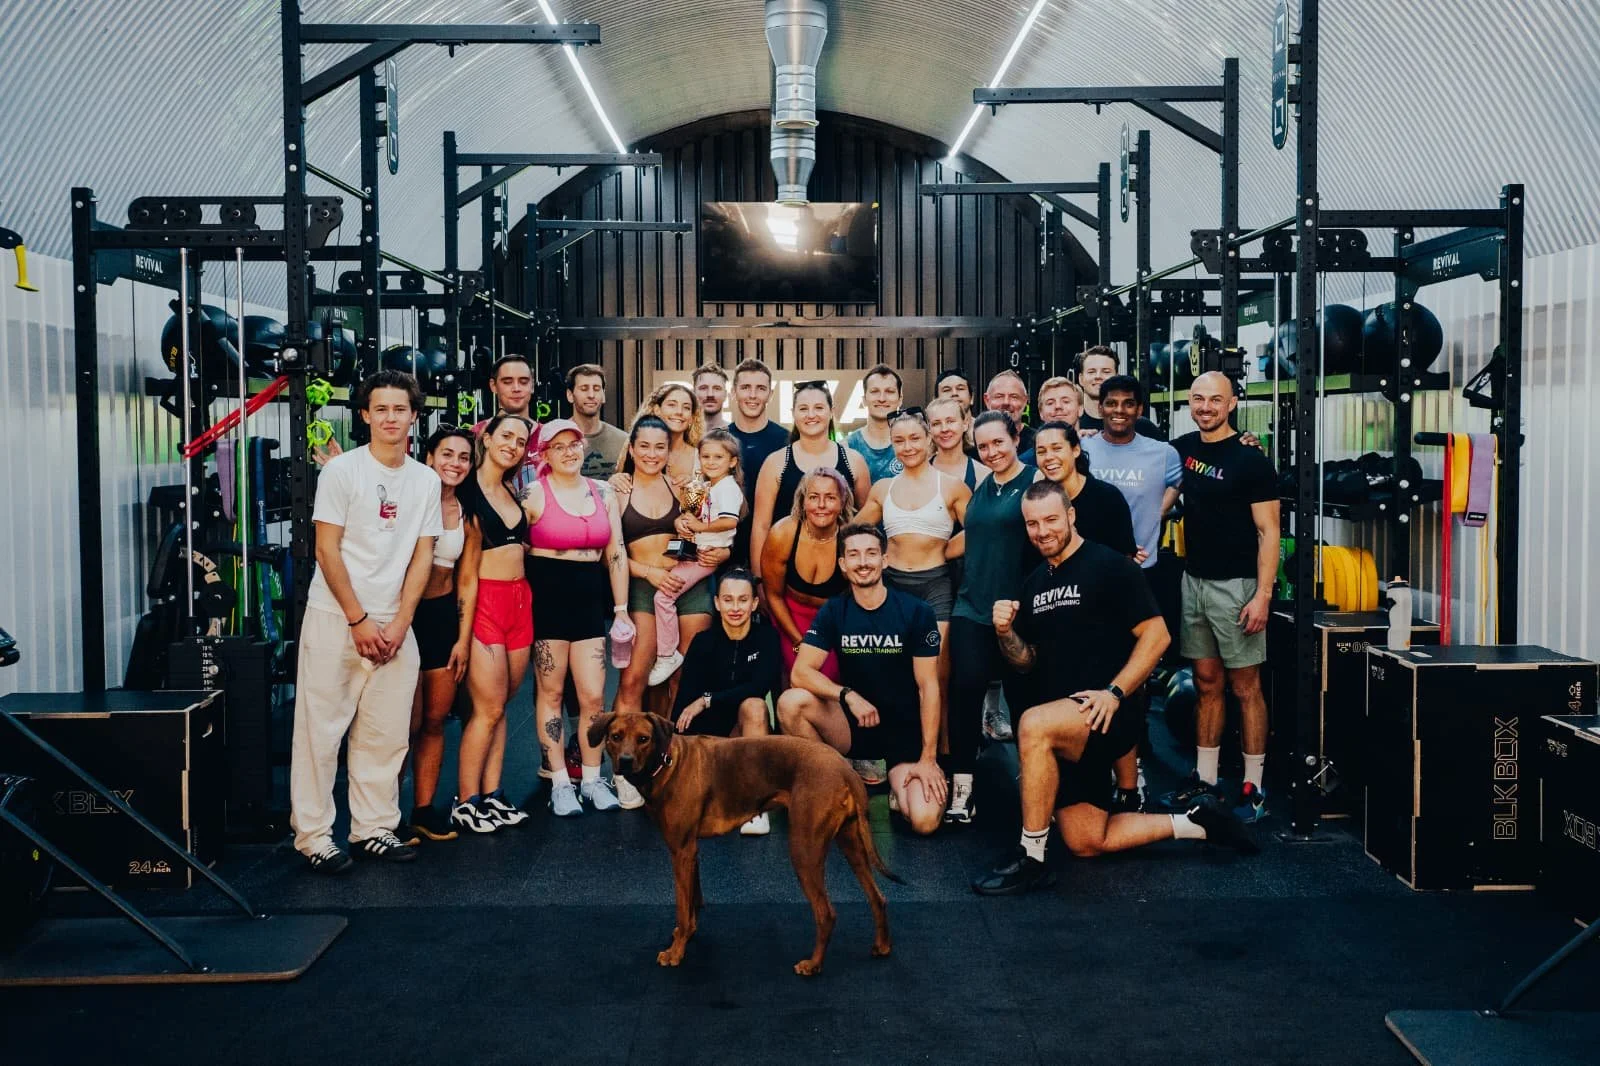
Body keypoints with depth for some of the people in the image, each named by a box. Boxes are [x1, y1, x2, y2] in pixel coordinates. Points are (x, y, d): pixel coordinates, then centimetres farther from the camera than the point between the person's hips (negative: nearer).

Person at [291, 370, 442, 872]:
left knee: (387, 733, 6)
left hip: (394, 624, 4)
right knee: (321, 729, -2)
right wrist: (359, 620, -10)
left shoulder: (426, 480, 8)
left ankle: (374, 828, 17)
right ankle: (312, 835, 7)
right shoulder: (342, 470, -4)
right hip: (335, 619, -4)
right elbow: (327, 549, -7)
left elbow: (422, 556, 7)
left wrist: (400, 623, -2)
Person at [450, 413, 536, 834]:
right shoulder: (465, 490, -7)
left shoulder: (513, 493, 14)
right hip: (484, 600, -7)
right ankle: (464, 803, 4)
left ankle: (491, 795, 15)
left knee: (499, 706, 9)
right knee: (488, 708, -6)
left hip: (519, 599, 7)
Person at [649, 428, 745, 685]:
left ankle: (667, 656, -6)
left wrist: (700, 526, -17)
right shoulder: (708, 487, 16)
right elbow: (697, 514, 24)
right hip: (696, 552, 10)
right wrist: (682, 521, 0)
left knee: (663, 595, -14)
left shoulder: (727, 487, -14)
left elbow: (730, 521, -30)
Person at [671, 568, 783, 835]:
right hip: (711, 730, 1)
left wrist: (706, 700, -21)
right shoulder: (703, 642, -2)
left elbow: (760, 686, -20)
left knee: (753, 705, -34)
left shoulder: (766, 635, -5)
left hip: (753, 731, 0)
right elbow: (683, 700, -9)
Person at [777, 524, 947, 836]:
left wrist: (928, 758, -14)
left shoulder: (916, 612, -8)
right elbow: (801, 672, -12)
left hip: (905, 732, -2)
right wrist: (849, 695, -29)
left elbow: (928, 687, -8)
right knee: (791, 702, -27)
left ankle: (897, 785, 12)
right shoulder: (833, 612, -1)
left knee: (925, 820, -25)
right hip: (852, 726, 2)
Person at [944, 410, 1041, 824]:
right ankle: (961, 785, -3)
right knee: (965, 689, -7)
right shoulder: (980, 486, 14)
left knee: (1021, 694, 4)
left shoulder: (1035, 480, -3)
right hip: (972, 606, 4)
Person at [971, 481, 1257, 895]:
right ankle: (1195, 823, 25)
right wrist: (1006, 633, -5)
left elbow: (1157, 635, -12)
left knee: (1033, 724, -36)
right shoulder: (1034, 582, 13)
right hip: (1061, 736, 8)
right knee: (1086, 843, 8)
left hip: (1103, 717, -8)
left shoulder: (1108, 565, -8)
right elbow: (1027, 661, 16)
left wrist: (1113, 693, -21)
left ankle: (1030, 857, -25)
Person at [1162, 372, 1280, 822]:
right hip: (1193, 581, 6)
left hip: (1236, 586, -6)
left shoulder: (1250, 460, -9)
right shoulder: (1181, 448, 8)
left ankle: (1253, 786, 6)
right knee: (1206, 683, 12)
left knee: (1245, 686, 0)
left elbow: (1268, 532, -11)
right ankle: (1205, 777, 19)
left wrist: (1262, 594, -18)